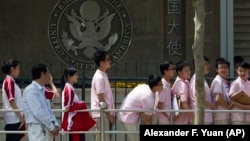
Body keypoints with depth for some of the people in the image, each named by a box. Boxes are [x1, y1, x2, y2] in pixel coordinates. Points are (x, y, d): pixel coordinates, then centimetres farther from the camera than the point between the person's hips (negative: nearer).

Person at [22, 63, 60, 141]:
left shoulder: (42, 90, 16)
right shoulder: (30, 90, -12)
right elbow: (38, 112, -19)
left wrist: (55, 124, 3)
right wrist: (51, 127, -14)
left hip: (47, 129, 9)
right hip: (37, 129, -9)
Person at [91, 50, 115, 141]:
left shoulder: (103, 75, 15)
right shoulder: (99, 77, -15)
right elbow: (101, 99, -17)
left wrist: (110, 115, 16)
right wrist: (109, 116, -15)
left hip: (105, 114, 10)